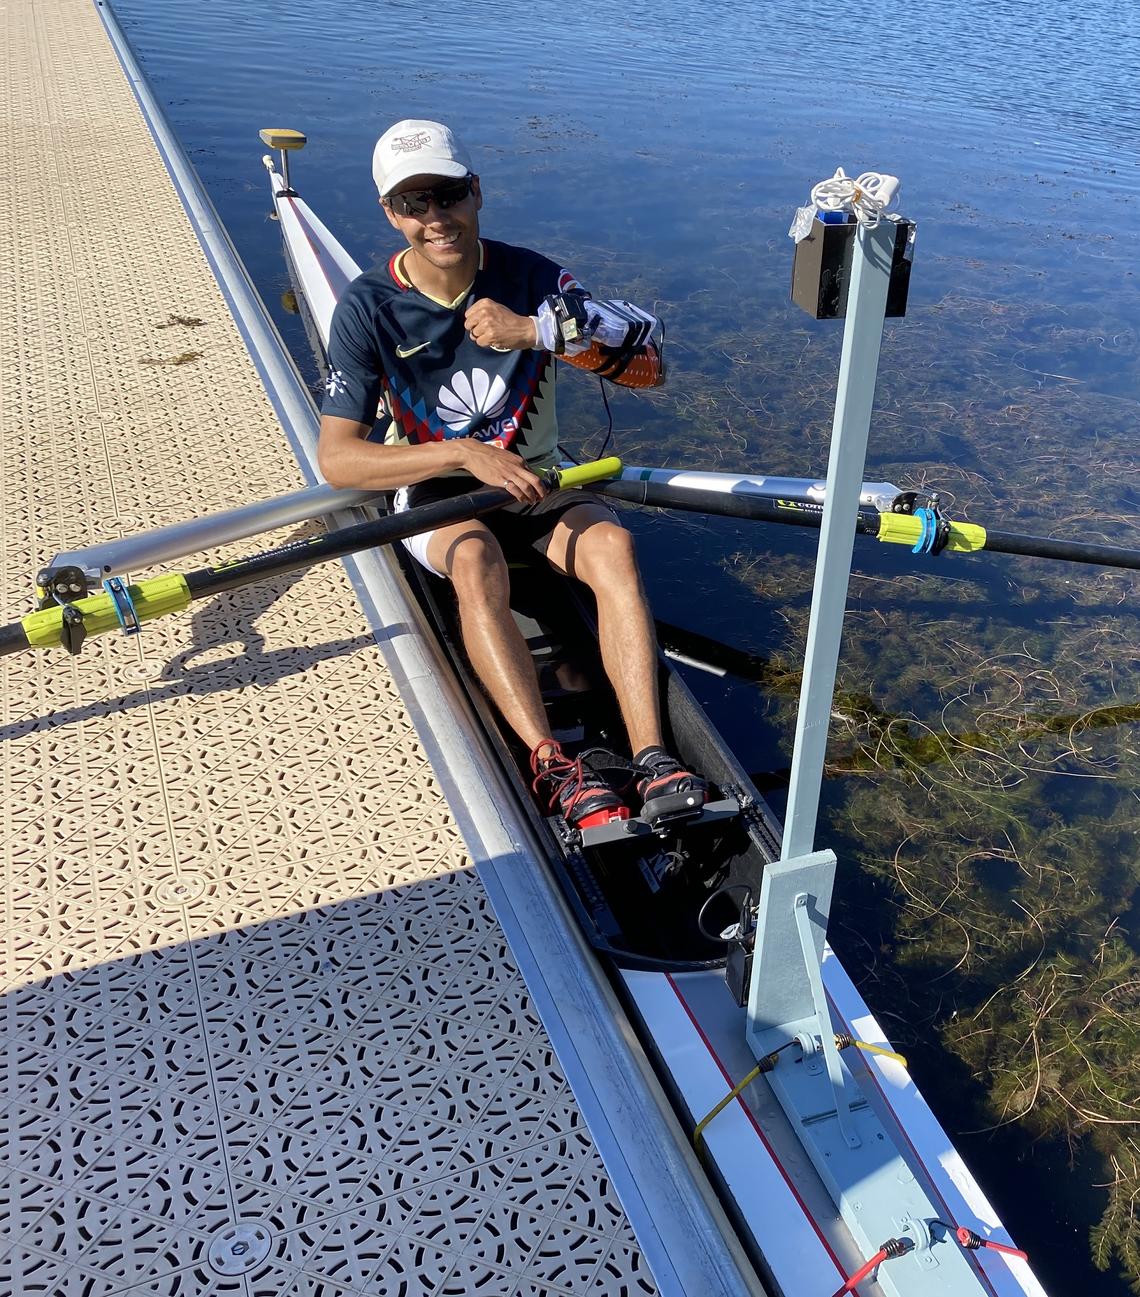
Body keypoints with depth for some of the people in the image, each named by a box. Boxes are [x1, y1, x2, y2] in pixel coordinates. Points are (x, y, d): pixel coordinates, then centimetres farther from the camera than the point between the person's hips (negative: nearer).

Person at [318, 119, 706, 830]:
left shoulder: (530, 279, -7)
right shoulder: (369, 308, -12)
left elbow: (649, 363, -12)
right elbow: (338, 459, -20)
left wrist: (535, 330, -25)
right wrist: (466, 452, -31)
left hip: (534, 478, 2)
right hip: (431, 487, -2)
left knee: (614, 543, -28)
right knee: (476, 561, -36)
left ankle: (651, 756, -36)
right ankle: (552, 765, -42)